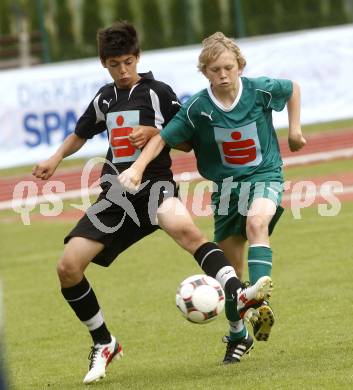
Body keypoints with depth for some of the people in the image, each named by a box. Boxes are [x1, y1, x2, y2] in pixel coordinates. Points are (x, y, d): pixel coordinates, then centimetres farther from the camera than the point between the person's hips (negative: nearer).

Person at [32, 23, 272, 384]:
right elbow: (81, 134, 32)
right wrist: (56, 158, 14)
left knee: (184, 228, -40)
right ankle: (103, 345, 12)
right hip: (116, 193, 5)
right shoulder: (105, 99, 15)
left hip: (154, 185, -5)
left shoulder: (158, 93, 0)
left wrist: (156, 134, -15)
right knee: (68, 267, -6)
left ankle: (236, 295, -57)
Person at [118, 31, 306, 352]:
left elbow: (292, 88, 9)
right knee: (231, 267, 8)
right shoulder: (198, 108, -13)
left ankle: (261, 303, -47)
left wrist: (295, 129, 5)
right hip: (226, 184, 2)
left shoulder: (260, 90, -13)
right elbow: (163, 138, -8)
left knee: (257, 221, -36)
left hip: (265, 175, -2)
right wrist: (138, 167, -21)